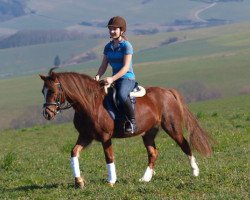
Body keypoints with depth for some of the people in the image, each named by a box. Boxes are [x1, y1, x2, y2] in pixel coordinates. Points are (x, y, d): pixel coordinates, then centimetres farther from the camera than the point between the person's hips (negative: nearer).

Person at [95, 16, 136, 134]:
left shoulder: (126, 46, -9)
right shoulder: (108, 47, 11)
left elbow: (126, 67, -17)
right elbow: (103, 66, 10)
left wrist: (112, 79, -28)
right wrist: (98, 76, -11)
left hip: (127, 78, -8)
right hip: (114, 79, 8)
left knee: (121, 95, -37)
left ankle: (132, 121, -21)